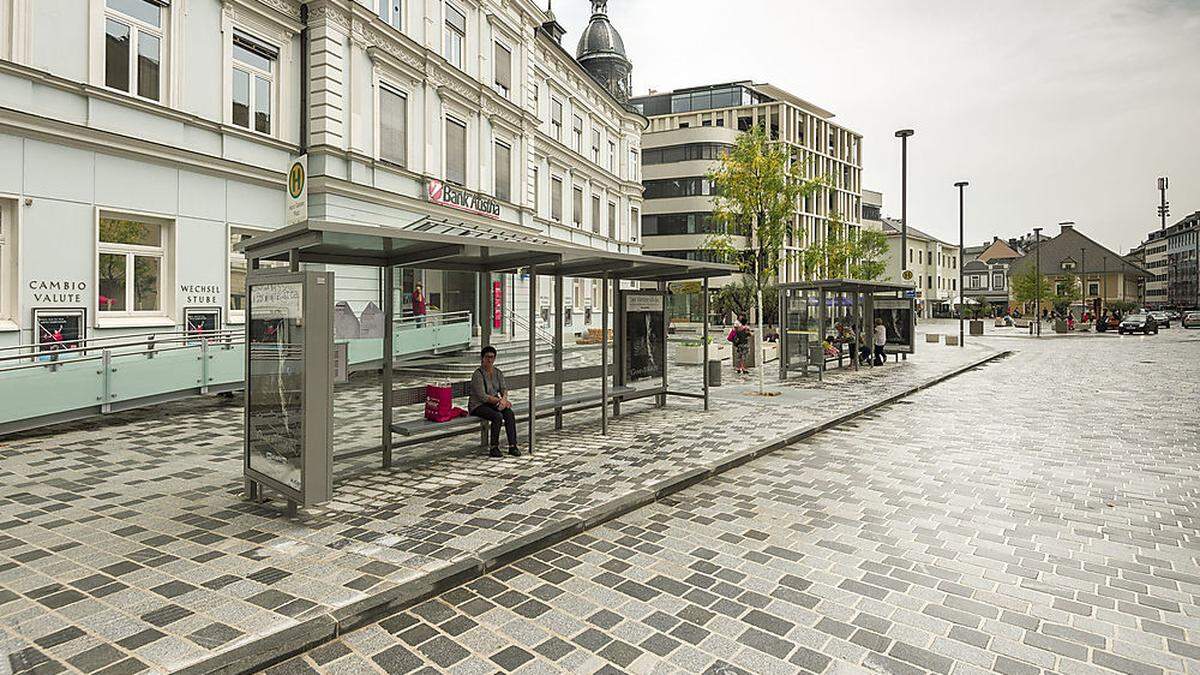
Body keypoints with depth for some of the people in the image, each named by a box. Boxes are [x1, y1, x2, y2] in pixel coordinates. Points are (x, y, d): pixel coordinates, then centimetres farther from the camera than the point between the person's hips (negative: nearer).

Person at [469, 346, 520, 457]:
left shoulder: (498, 372, 7)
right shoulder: (478, 374, -15)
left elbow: (504, 389, 3)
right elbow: (482, 396, -19)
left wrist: (504, 399, -18)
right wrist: (499, 400, -20)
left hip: (494, 403, 6)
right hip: (478, 405, -6)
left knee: (510, 413, -21)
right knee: (498, 416, -31)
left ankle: (512, 446, -20)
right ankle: (494, 448, -18)